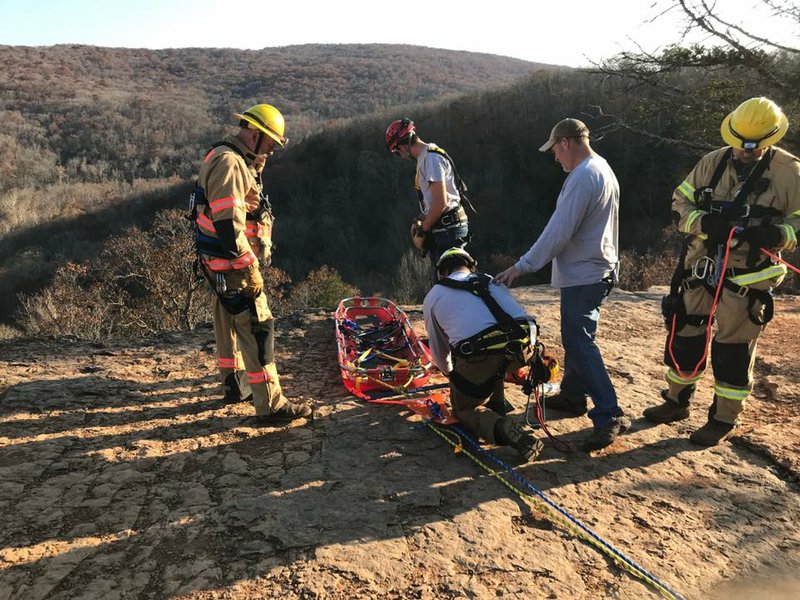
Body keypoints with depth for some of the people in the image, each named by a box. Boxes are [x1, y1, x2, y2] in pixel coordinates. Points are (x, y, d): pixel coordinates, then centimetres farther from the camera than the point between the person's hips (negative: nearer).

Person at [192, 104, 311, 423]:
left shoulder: (236, 161, 16)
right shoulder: (228, 162, -18)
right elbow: (227, 223, -26)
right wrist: (250, 268, -24)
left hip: (223, 263, 11)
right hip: (231, 263, -11)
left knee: (230, 321, 20)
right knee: (257, 327, -10)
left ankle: (235, 384, 36)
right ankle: (270, 405, -6)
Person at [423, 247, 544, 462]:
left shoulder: (433, 297, 22)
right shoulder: (493, 282, 30)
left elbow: (439, 352, 30)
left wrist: (452, 375, 51)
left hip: (480, 359, -4)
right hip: (521, 350, 5)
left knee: (465, 408, 22)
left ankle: (501, 428, -7)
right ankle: (496, 408, 30)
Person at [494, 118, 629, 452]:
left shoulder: (582, 177, -19)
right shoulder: (603, 169, 14)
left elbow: (558, 232, -23)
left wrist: (522, 266, -18)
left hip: (581, 276, -11)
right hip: (597, 270, 11)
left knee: (579, 342, -10)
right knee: (576, 336, 19)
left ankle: (609, 416, -9)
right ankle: (572, 395, 31)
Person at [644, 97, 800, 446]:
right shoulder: (713, 162, 1)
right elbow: (680, 204, 1)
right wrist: (704, 223, -19)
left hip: (748, 278, -4)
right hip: (701, 269, 4)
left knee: (733, 350, 5)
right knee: (684, 336, 13)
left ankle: (724, 419, 23)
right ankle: (677, 401, 33)